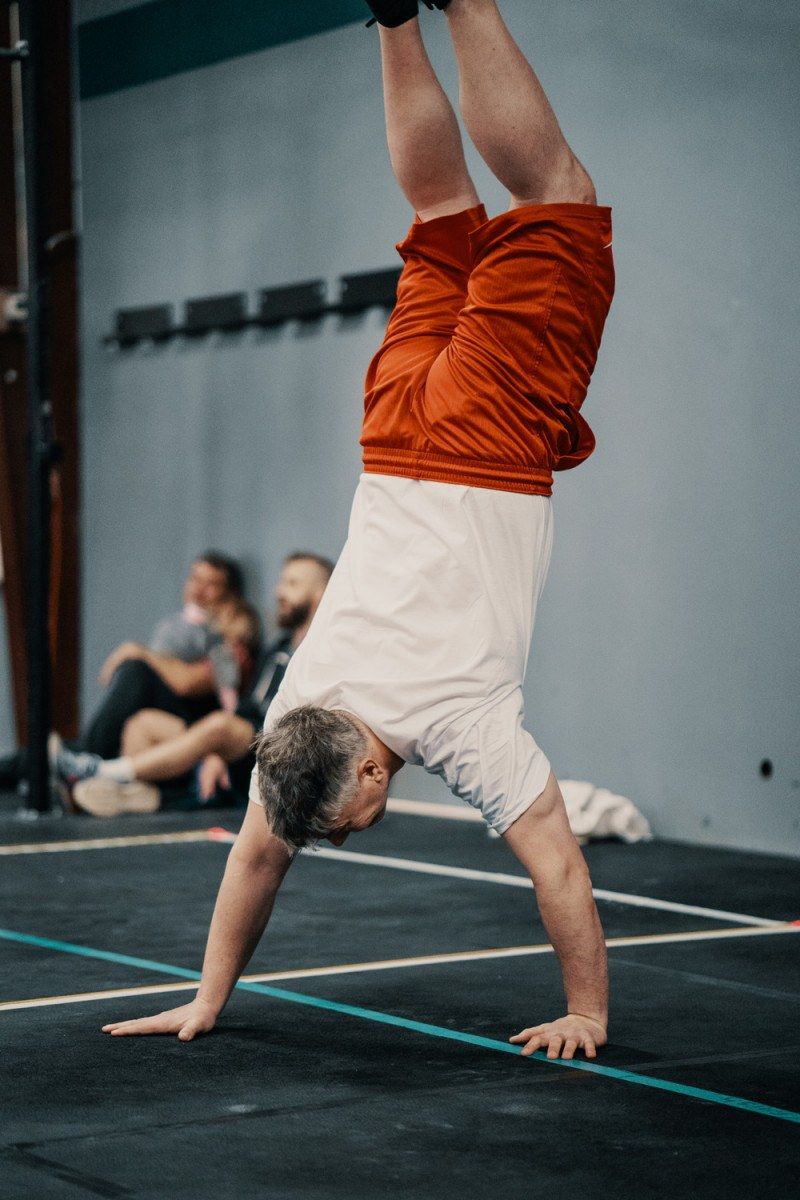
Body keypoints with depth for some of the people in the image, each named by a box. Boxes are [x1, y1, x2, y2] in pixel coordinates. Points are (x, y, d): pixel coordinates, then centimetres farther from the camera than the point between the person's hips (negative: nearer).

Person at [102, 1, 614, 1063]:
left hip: (499, 440, -2)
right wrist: (206, 1003, 3)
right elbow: (258, 857, 1)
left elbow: (561, 873, -20)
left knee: (554, 199, 7)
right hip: (406, 442, 2)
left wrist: (588, 1015, -13)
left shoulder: (464, 727, -21)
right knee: (444, 211, 19)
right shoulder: (296, 717, -10)